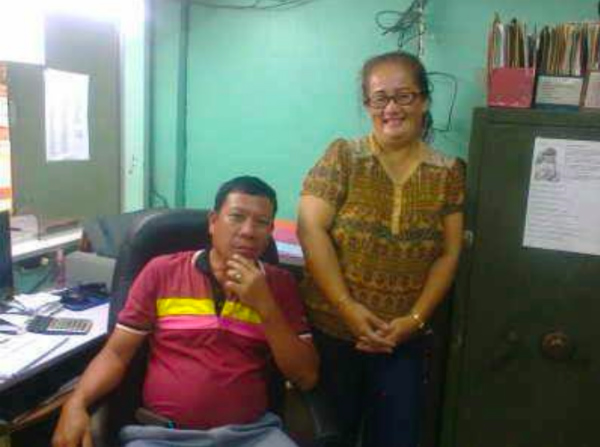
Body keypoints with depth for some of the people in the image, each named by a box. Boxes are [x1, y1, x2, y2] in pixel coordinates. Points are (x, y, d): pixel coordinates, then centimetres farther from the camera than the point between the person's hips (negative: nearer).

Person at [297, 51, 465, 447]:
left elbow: (448, 255, 0)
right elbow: (311, 230, -12)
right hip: (331, 330, -1)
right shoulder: (343, 156, -5)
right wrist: (347, 307, -17)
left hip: (403, 339, 2)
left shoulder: (449, 172, 1)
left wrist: (415, 319, -10)